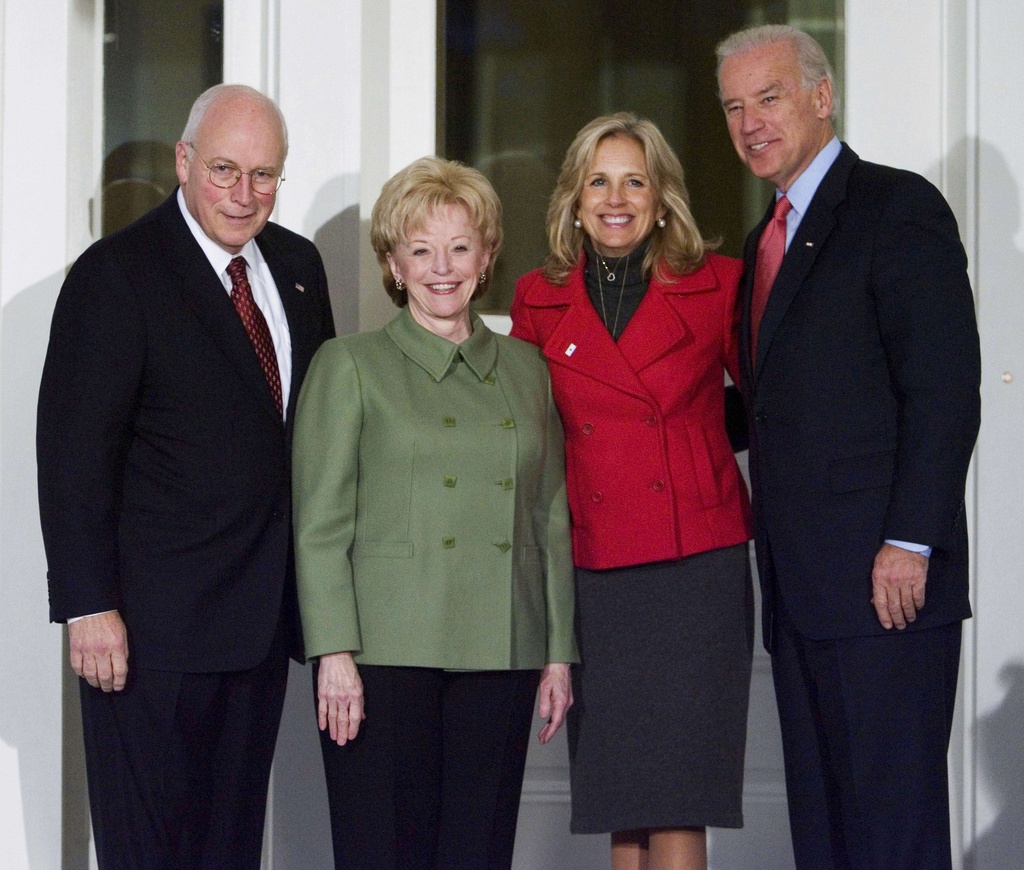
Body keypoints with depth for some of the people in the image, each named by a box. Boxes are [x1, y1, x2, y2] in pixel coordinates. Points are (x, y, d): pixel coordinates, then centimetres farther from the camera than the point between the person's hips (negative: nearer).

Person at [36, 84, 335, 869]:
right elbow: (73, 451, -12)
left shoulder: (298, 265, 11)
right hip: (152, 621, -6)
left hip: (264, 614, 6)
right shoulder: (116, 274, -9)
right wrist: (88, 604, -16)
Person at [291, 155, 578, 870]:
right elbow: (320, 524, -1)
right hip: (384, 651, -3)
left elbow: (552, 520, 16)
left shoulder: (526, 370, 15)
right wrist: (334, 652, -10)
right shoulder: (351, 366, 5)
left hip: (499, 654, 3)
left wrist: (559, 652, 10)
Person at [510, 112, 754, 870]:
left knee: (677, 804, -7)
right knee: (619, 807, 4)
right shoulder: (539, 300, 9)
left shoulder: (719, 285, 3)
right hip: (592, 572, 2)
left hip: (695, 565, -2)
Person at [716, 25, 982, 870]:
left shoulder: (898, 208, -5)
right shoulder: (770, 238, 21)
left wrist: (909, 544, -19)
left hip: (885, 578, -8)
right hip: (802, 591, 8)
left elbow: (946, 392, -13)